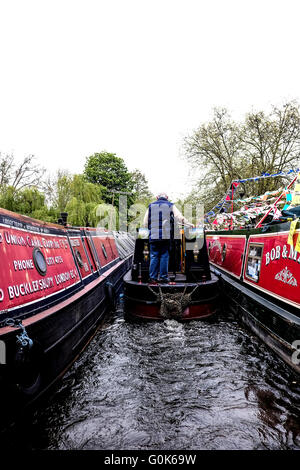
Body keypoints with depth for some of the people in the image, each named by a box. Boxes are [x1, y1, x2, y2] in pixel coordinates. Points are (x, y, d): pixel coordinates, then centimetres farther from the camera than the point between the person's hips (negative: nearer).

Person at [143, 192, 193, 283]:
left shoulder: (151, 206, 12)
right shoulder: (170, 206, 8)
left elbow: (145, 223, 9)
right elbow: (179, 218, 1)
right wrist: (188, 224, 14)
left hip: (154, 236, 2)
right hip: (166, 236, -1)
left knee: (154, 256, 4)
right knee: (164, 256, 4)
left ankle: (153, 277, 3)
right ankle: (163, 277, 4)